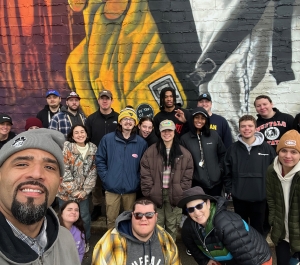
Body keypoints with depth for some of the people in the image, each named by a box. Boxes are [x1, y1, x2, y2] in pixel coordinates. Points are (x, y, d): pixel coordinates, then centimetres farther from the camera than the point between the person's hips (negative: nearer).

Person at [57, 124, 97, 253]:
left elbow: (93, 171, 0)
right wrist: (73, 190, -15)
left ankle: (85, 241, 35)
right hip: (66, 191, -2)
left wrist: (85, 190, -7)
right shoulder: (66, 147, -12)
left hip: (82, 191, 2)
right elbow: (64, 170, -15)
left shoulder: (93, 149, -2)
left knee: (85, 217, 11)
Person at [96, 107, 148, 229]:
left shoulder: (141, 142, 1)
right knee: (111, 218, 11)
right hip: (112, 187, -1)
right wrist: (106, 178, -7)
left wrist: (138, 181, -2)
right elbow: (100, 160, 0)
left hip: (131, 189, 1)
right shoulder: (107, 139, -2)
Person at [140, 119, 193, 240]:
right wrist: (149, 193, -7)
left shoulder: (184, 154, 3)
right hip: (156, 195, -1)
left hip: (175, 196, 1)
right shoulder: (150, 152, 0)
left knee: (172, 226, 11)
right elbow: (145, 175, -2)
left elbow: (187, 176, 3)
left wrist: (182, 193, -4)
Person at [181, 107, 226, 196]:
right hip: (196, 183, -1)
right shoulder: (185, 138, -4)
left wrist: (220, 169, 2)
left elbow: (222, 154, 9)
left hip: (215, 181, 2)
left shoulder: (214, 135, 1)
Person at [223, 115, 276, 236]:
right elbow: (227, 172, 5)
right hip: (239, 198, 1)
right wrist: (229, 189, 0)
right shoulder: (233, 149, -1)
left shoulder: (267, 148, -4)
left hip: (260, 198, -1)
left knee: (258, 230, 14)